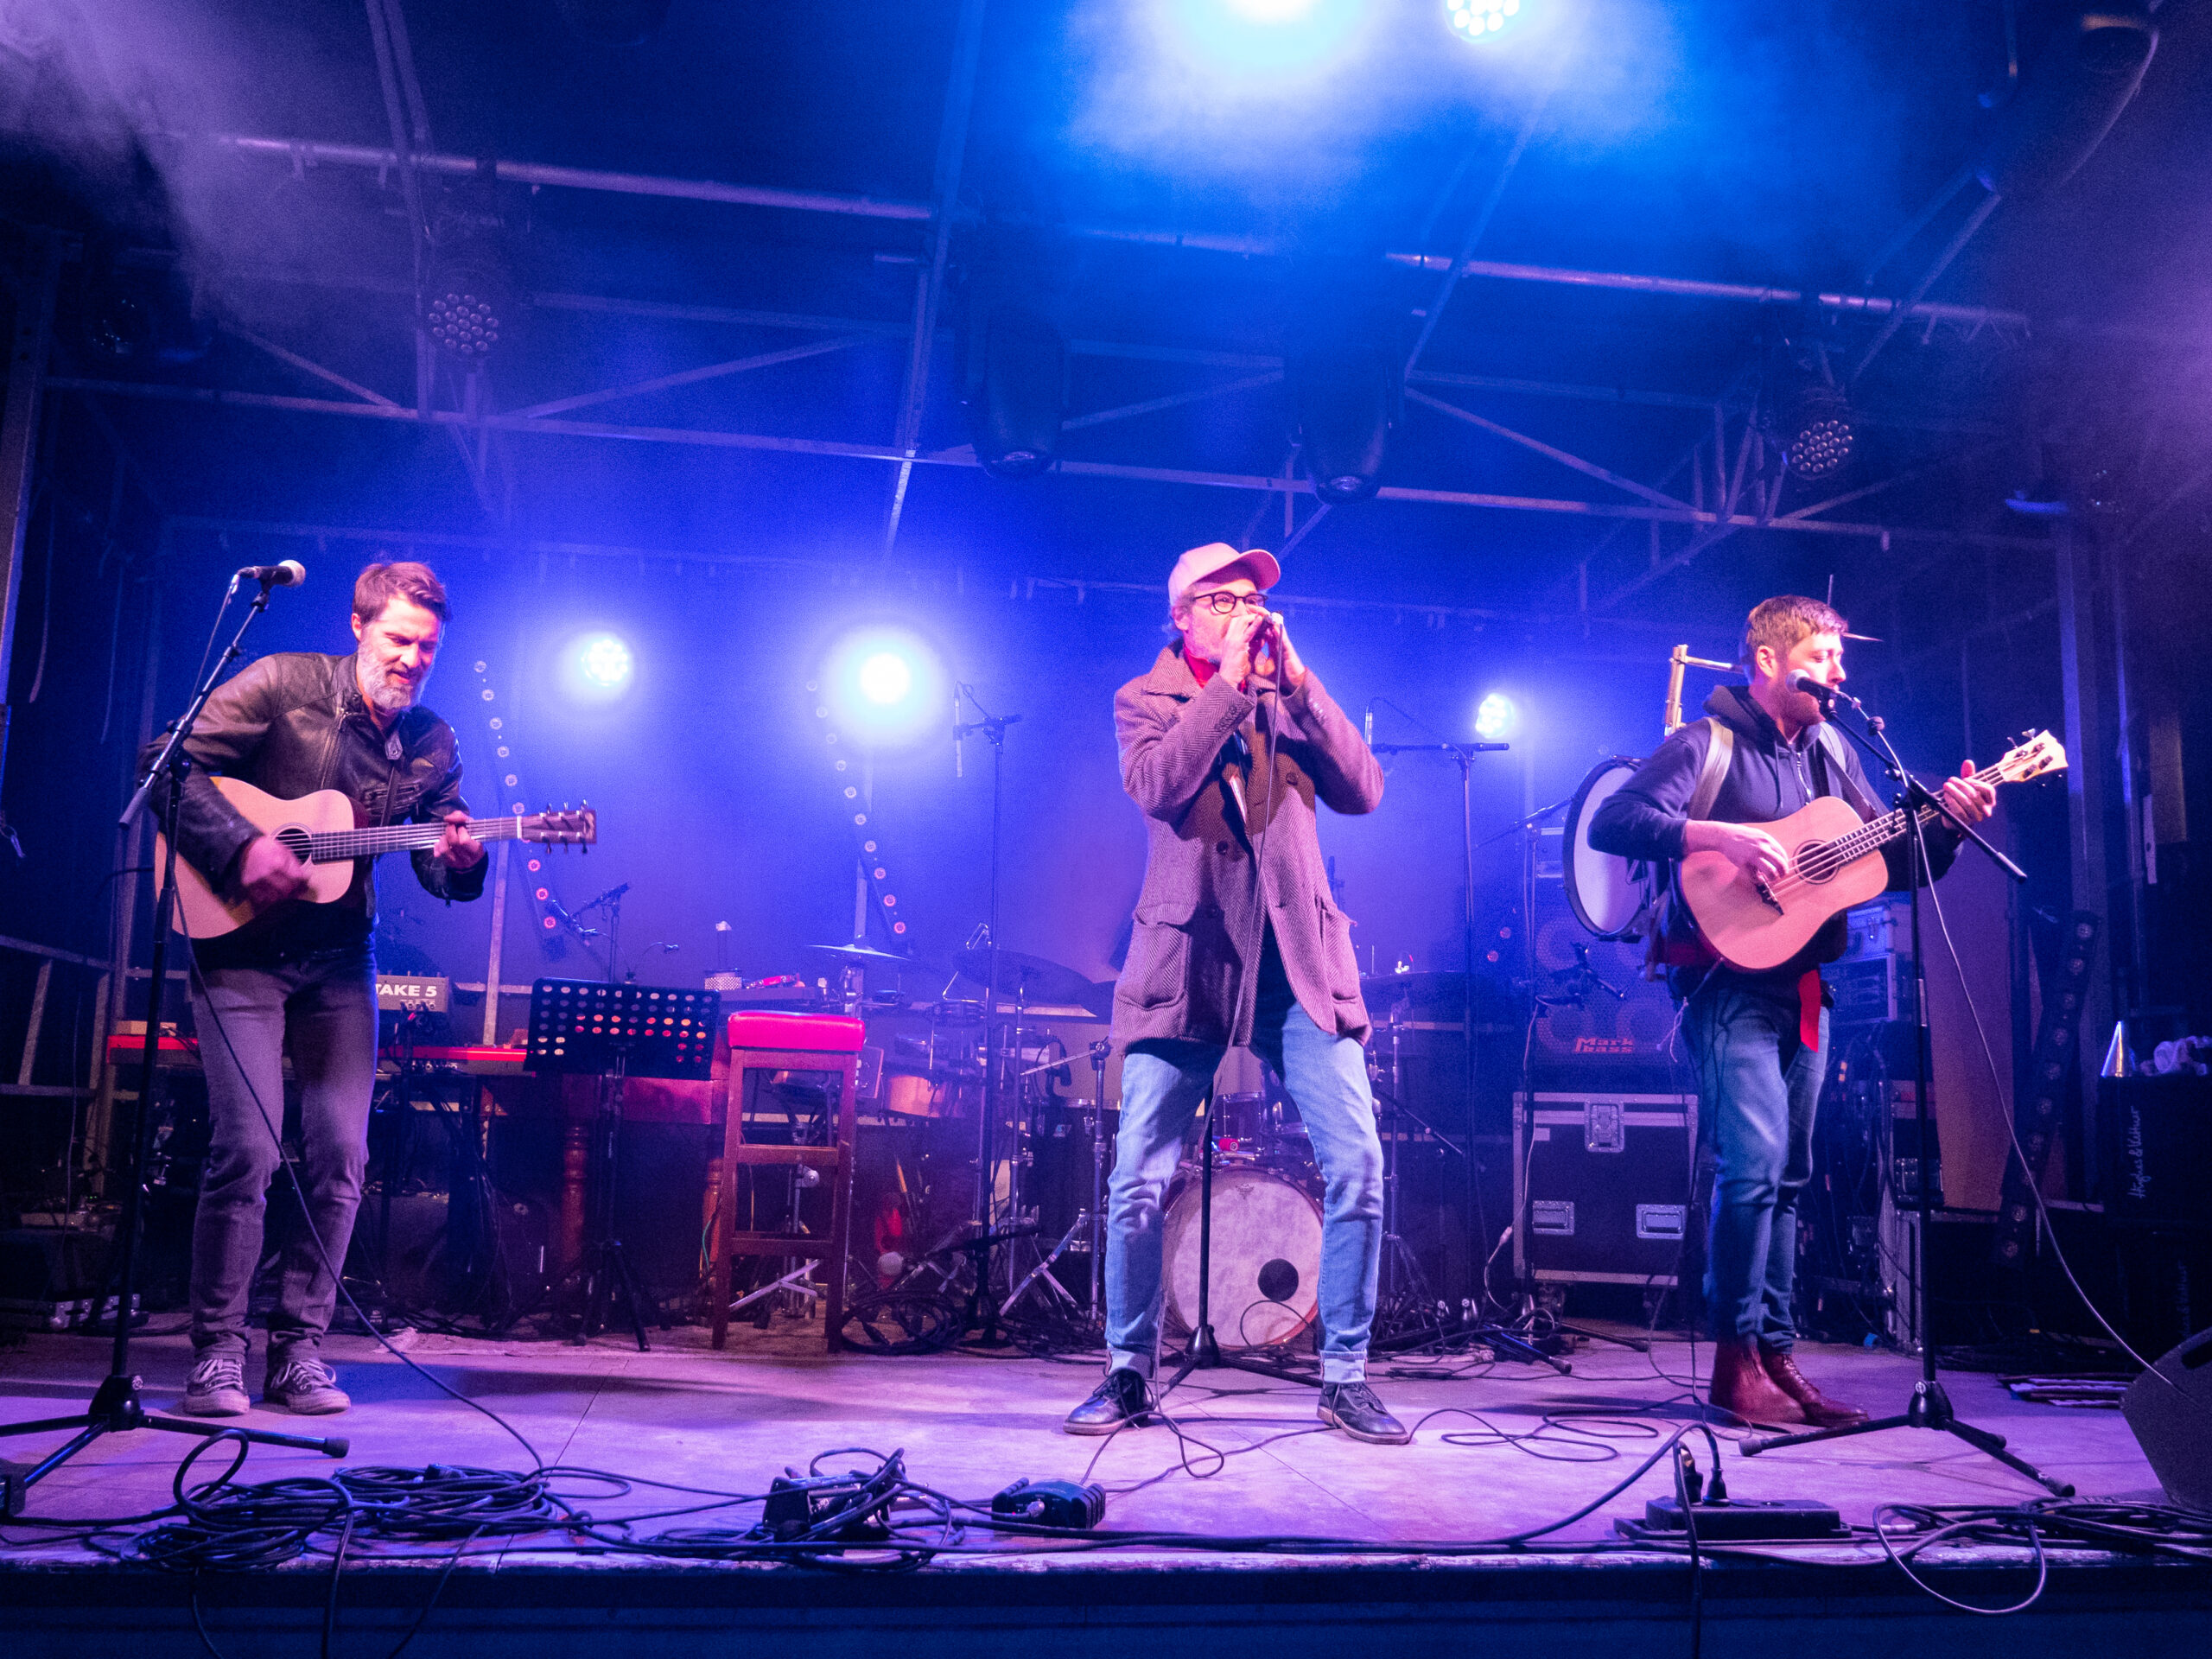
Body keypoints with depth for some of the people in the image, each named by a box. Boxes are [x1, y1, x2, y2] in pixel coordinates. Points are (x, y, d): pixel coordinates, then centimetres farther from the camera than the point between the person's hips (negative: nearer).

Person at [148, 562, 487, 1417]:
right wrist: (241, 847, -21)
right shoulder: (284, 685, -6)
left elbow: (436, 871, 8)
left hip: (339, 960, 4)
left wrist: (460, 862, -15)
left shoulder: (433, 743, 6)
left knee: (341, 1155, 0)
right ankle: (217, 1353, 4)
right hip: (242, 949, -4)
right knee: (247, 1148, -11)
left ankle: (298, 1350, 13)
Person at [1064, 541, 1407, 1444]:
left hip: (1299, 957, 2)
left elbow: (1362, 791, 0)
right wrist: (1229, 681, -11)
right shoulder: (1144, 699, 9)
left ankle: (1344, 1377, 8)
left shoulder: (1294, 698, 16)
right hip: (1188, 959, -2)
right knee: (1138, 1180, -4)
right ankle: (1128, 1374, 14)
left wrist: (1294, 679, -5)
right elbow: (1158, 786, -12)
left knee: (1356, 1166, -7)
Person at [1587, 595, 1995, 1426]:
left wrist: (1948, 822, -1)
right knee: (1755, 1162, -16)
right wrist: (1721, 836, -27)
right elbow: (1612, 822, -19)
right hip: (1730, 982, -7)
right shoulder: (1707, 743, -6)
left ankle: (1775, 1355, 18)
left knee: (1787, 1175, 10)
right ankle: (1737, 1359, -4)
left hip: (1802, 988, 8)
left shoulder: (1832, 753, 16)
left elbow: (1894, 865, 16)